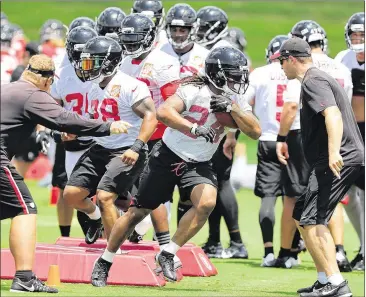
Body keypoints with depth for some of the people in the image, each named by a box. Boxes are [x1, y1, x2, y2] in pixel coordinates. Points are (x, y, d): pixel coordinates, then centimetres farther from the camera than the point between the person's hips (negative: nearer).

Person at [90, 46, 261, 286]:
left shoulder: (236, 102, -1)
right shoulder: (195, 92, -20)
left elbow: (256, 132, -9)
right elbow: (163, 112, -35)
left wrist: (232, 109, -20)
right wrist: (195, 128, -43)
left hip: (199, 165, 4)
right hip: (168, 158, -4)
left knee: (207, 203, -25)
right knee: (138, 212, 3)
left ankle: (168, 255, -10)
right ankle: (103, 264, 20)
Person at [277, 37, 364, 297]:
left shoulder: (312, 81, -10)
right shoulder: (320, 78, 24)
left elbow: (332, 114, -26)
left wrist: (334, 152, -40)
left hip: (340, 161, -11)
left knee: (311, 221, -17)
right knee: (301, 216, 19)